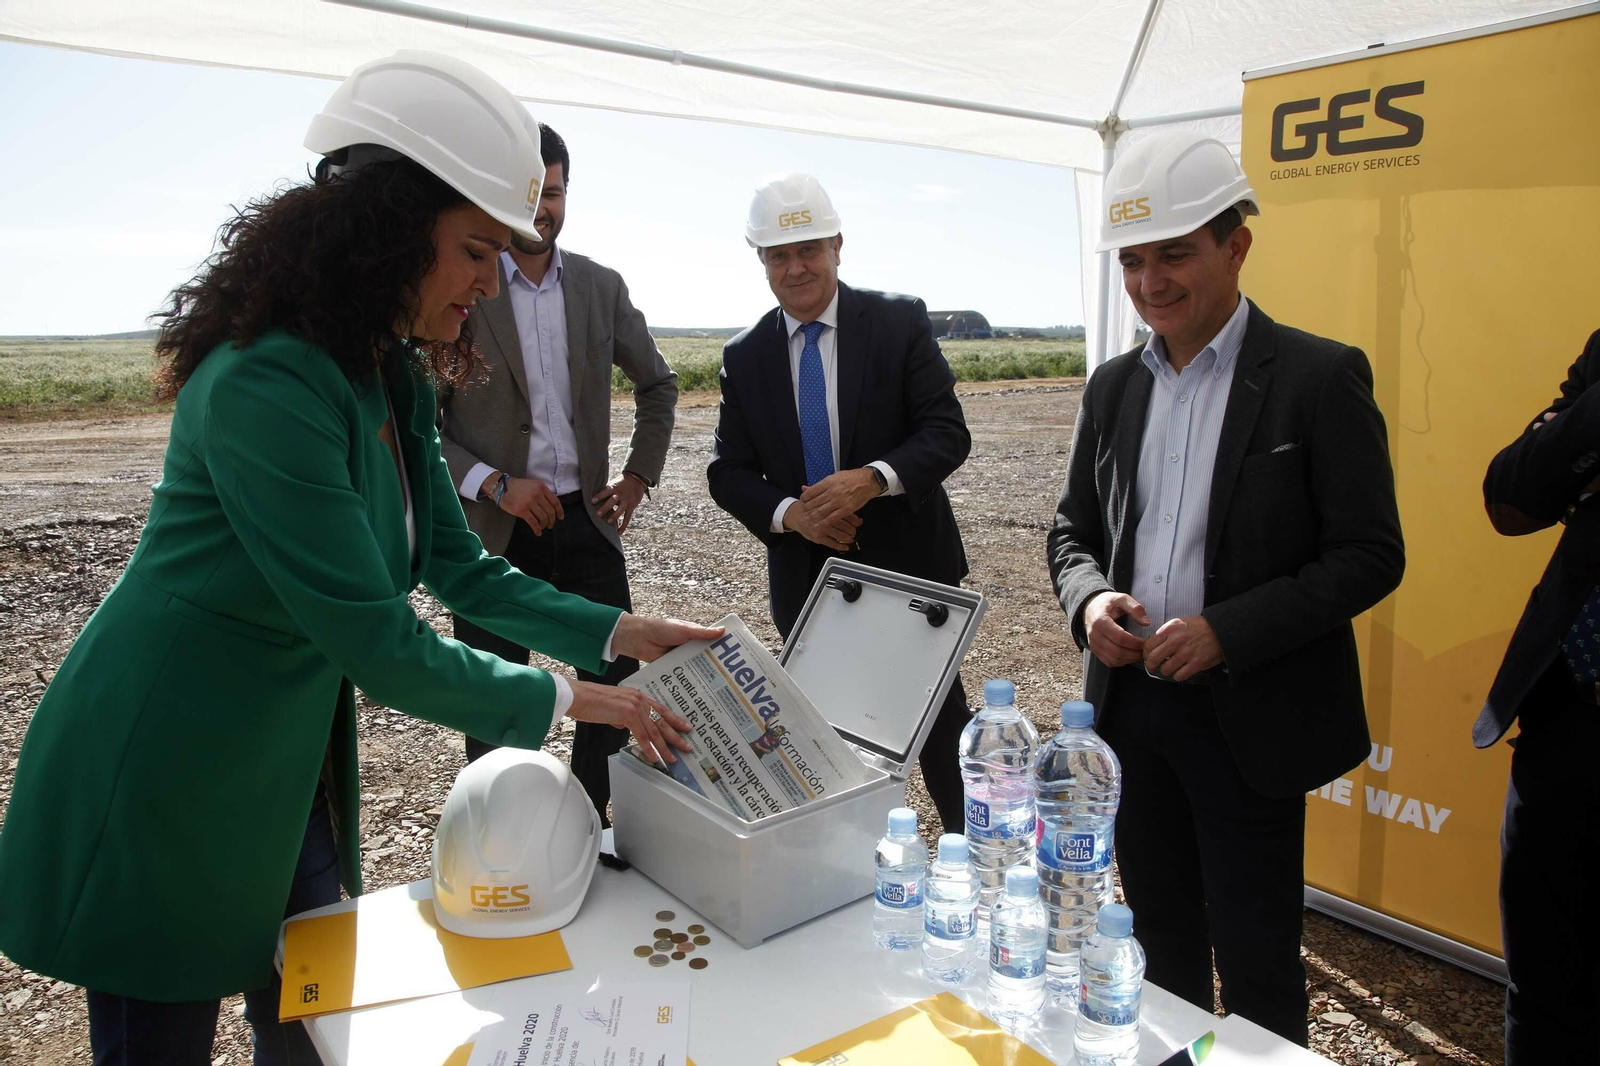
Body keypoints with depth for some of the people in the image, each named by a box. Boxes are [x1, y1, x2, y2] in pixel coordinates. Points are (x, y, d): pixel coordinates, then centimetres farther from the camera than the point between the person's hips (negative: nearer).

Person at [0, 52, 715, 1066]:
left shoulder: (395, 380, 0)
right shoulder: (266, 385, -29)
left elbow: (461, 568, 3)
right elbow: (381, 648, -29)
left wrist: (620, 632, -6)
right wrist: (567, 699, -18)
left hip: (291, 771, 8)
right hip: (162, 784, -8)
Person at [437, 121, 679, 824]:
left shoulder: (601, 287, 7)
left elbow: (657, 384, 19)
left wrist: (639, 476, 10)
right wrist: (493, 483, -16)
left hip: (586, 521, 4)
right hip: (495, 527, -3)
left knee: (617, 682, 6)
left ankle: (597, 821, 26)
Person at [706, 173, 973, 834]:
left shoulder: (901, 322, -4)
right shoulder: (744, 357, 4)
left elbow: (947, 432, -9)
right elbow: (727, 471, 2)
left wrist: (873, 478, -26)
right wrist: (790, 512, -17)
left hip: (906, 561, -2)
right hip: (805, 574, 2)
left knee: (936, 717, 10)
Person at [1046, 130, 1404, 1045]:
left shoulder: (1320, 377, -9)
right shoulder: (1116, 386, 7)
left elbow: (1371, 555, -11)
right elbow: (1074, 526, 13)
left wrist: (1226, 632, -21)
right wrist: (1090, 599, -9)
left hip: (1250, 718, -5)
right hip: (1134, 701, 5)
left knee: (1256, 962, 9)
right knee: (1161, 941, 20)